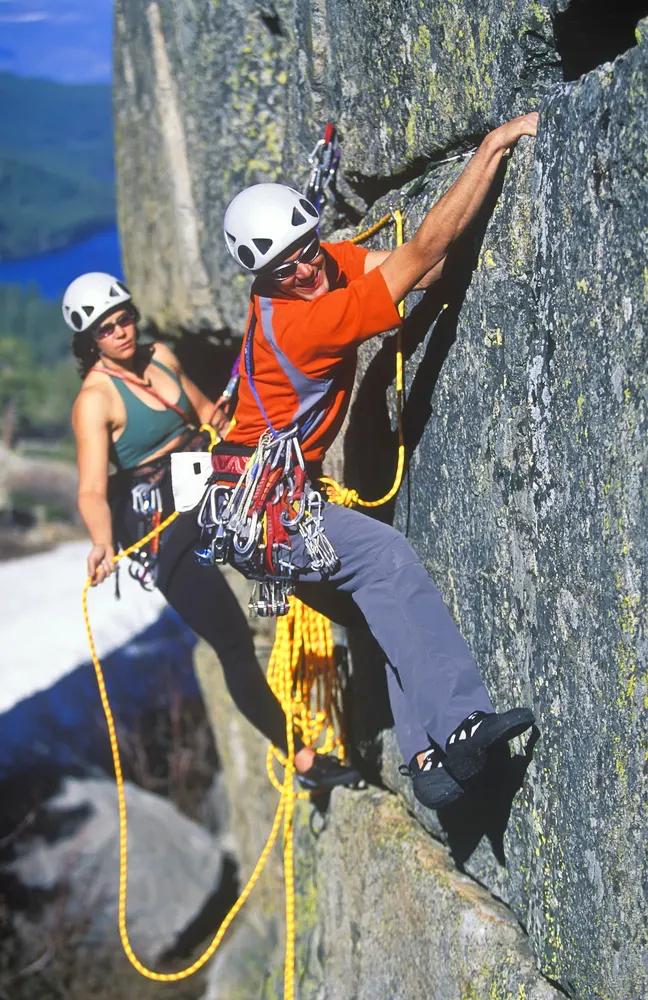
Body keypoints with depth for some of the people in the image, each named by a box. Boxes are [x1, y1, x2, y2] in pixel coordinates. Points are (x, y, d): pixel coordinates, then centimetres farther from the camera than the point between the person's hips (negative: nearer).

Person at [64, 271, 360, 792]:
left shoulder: (160, 356, 3)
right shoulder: (95, 400, -18)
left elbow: (205, 411, 21)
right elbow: (93, 489, -29)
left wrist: (218, 415, -1)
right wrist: (102, 542, -47)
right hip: (161, 523, -8)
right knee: (235, 644, -8)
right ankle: (305, 760, 0)